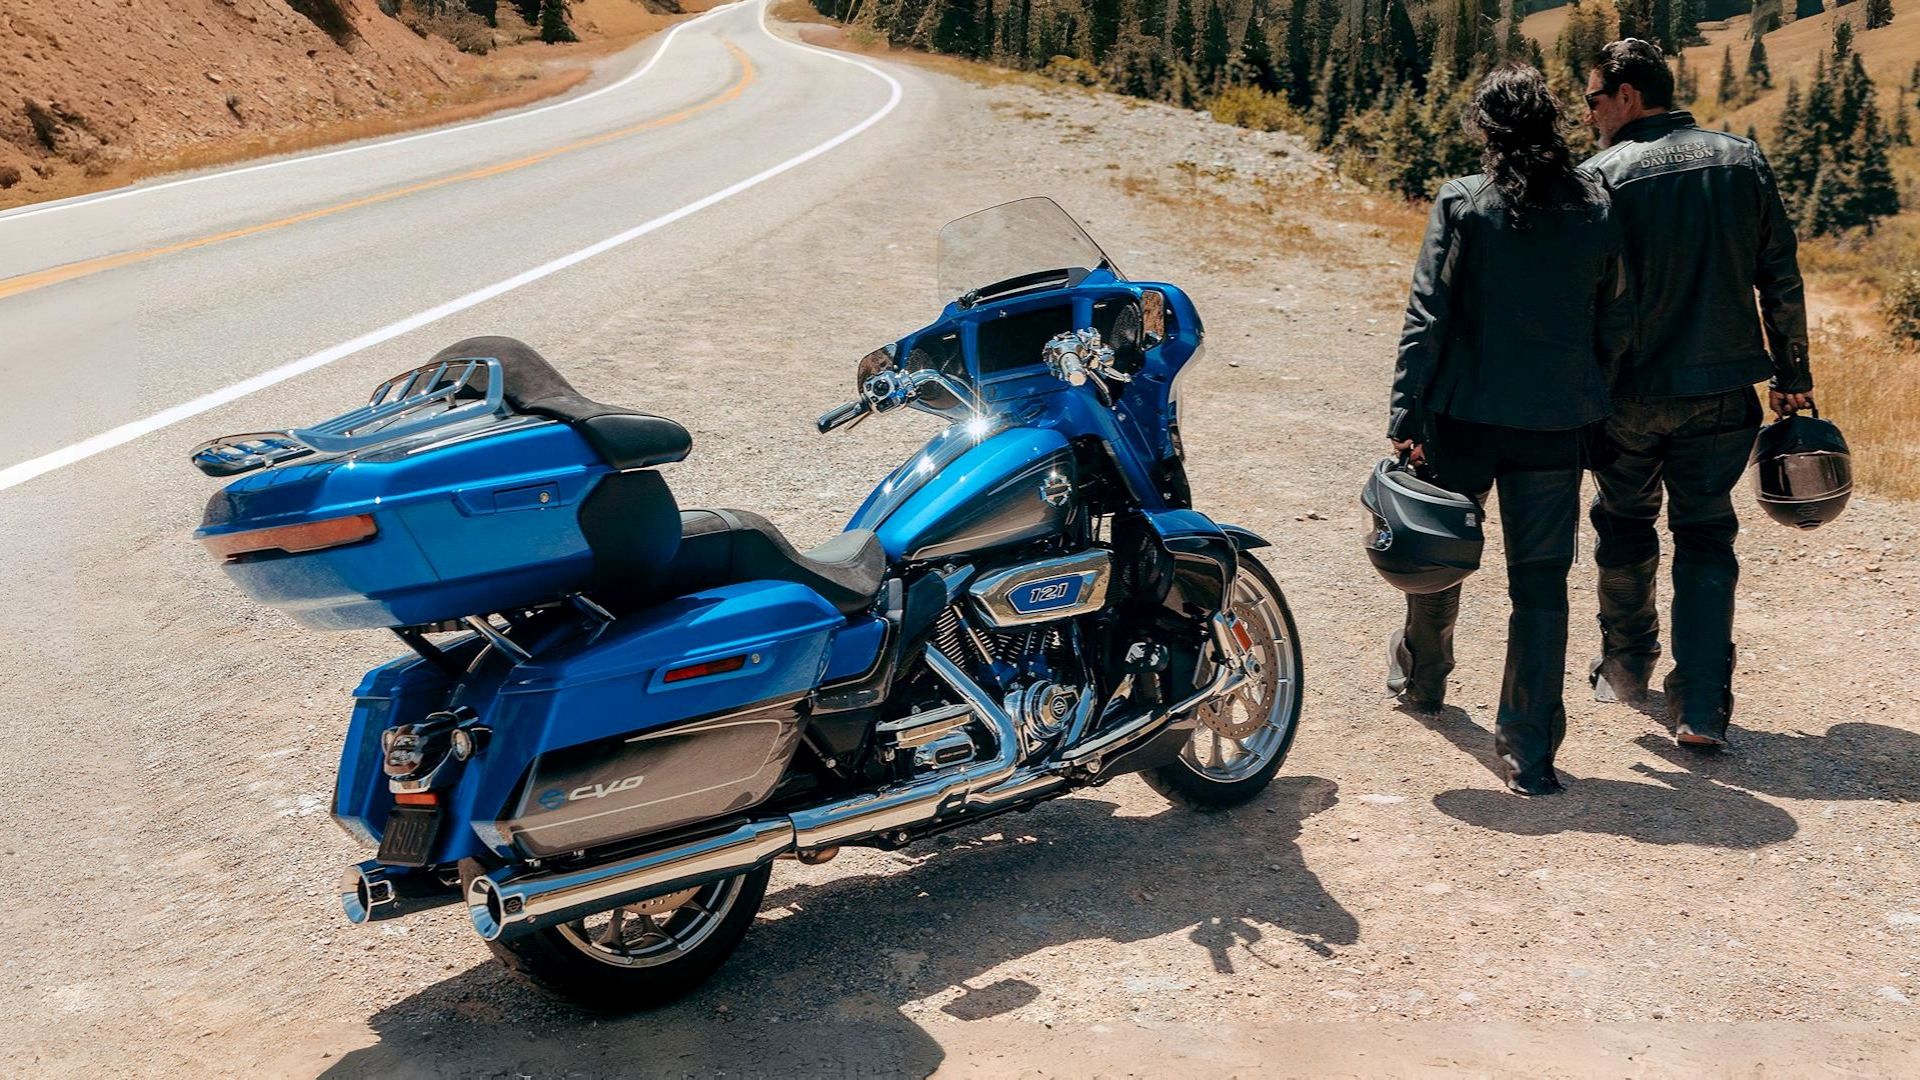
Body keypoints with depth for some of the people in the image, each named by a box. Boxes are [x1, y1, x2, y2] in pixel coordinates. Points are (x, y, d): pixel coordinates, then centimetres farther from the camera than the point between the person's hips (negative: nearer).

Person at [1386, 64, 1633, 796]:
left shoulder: (1462, 204, -8)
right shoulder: (1596, 211, 1)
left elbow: (1428, 316, -11)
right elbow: (1615, 325, 6)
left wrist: (1405, 415, -8)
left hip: (1464, 415, -1)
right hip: (1556, 424, 1)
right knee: (1541, 584, 5)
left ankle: (1420, 677, 43)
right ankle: (1530, 753, 4)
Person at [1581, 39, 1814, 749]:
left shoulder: (1602, 176, -10)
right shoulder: (1744, 161, 3)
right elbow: (1781, 280, 6)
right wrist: (1792, 372, 15)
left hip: (1630, 393, -2)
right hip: (1723, 392, 3)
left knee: (1625, 530, 18)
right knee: (1706, 540, 9)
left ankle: (1625, 669, 34)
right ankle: (1702, 709, 3)